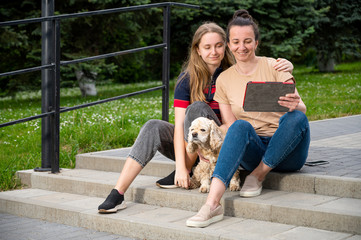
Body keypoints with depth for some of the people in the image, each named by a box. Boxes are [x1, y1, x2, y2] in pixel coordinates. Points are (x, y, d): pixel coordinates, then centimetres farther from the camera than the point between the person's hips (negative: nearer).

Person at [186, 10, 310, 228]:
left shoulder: (274, 67, 1)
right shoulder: (224, 80, 9)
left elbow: (302, 109, -6)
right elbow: (230, 126, 6)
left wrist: (295, 105, -31)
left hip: (287, 151, -1)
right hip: (253, 151, 1)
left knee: (296, 117, -33)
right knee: (241, 127, -33)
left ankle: (258, 176, -17)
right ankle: (212, 205, -45)